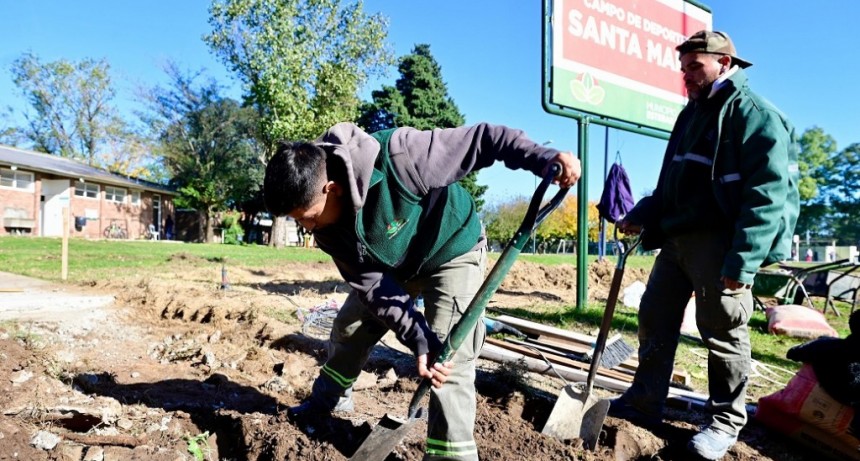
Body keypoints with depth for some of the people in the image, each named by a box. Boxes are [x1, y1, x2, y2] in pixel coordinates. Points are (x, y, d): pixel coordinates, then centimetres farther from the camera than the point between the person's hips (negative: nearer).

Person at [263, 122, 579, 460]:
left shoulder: (396, 157, -41)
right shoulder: (328, 226, -20)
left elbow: (481, 139, -35)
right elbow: (371, 286, -20)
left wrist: (544, 159, -48)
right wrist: (418, 339, -29)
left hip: (452, 254, -5)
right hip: (390, 266, 6)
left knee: (450, 357, -17)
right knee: (348, 328, 16)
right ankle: (329, 399, 43)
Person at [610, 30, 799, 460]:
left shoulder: (754, 114, -8)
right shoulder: (692, 114, 18)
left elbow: (767, 195, -18)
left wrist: (743, 261, -24)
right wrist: (641, 216, 12)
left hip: (720, 244, -8)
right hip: (677, 239, 8)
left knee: (724, 333, 2)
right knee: (654, 319, 11)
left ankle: (725, 422, 19)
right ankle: (645, 401, 25)